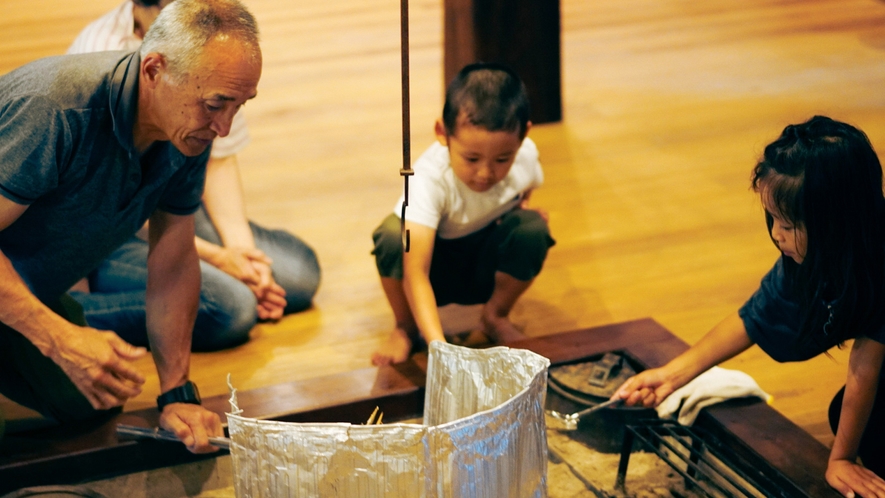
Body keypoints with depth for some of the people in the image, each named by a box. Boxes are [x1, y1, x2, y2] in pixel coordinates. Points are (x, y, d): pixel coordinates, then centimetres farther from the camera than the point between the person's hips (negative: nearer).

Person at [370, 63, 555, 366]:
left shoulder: (525, 157, -21)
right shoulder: (429, 178, -36)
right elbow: (415, 273, -44)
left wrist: (520, 209, -16)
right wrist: (437, 344, -57)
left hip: (486, 264, 3)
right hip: (436, 269, -3)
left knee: (533, 230, -27)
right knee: (393, 235, -35)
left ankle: (496, 317, 1)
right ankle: (405, 328, -6)